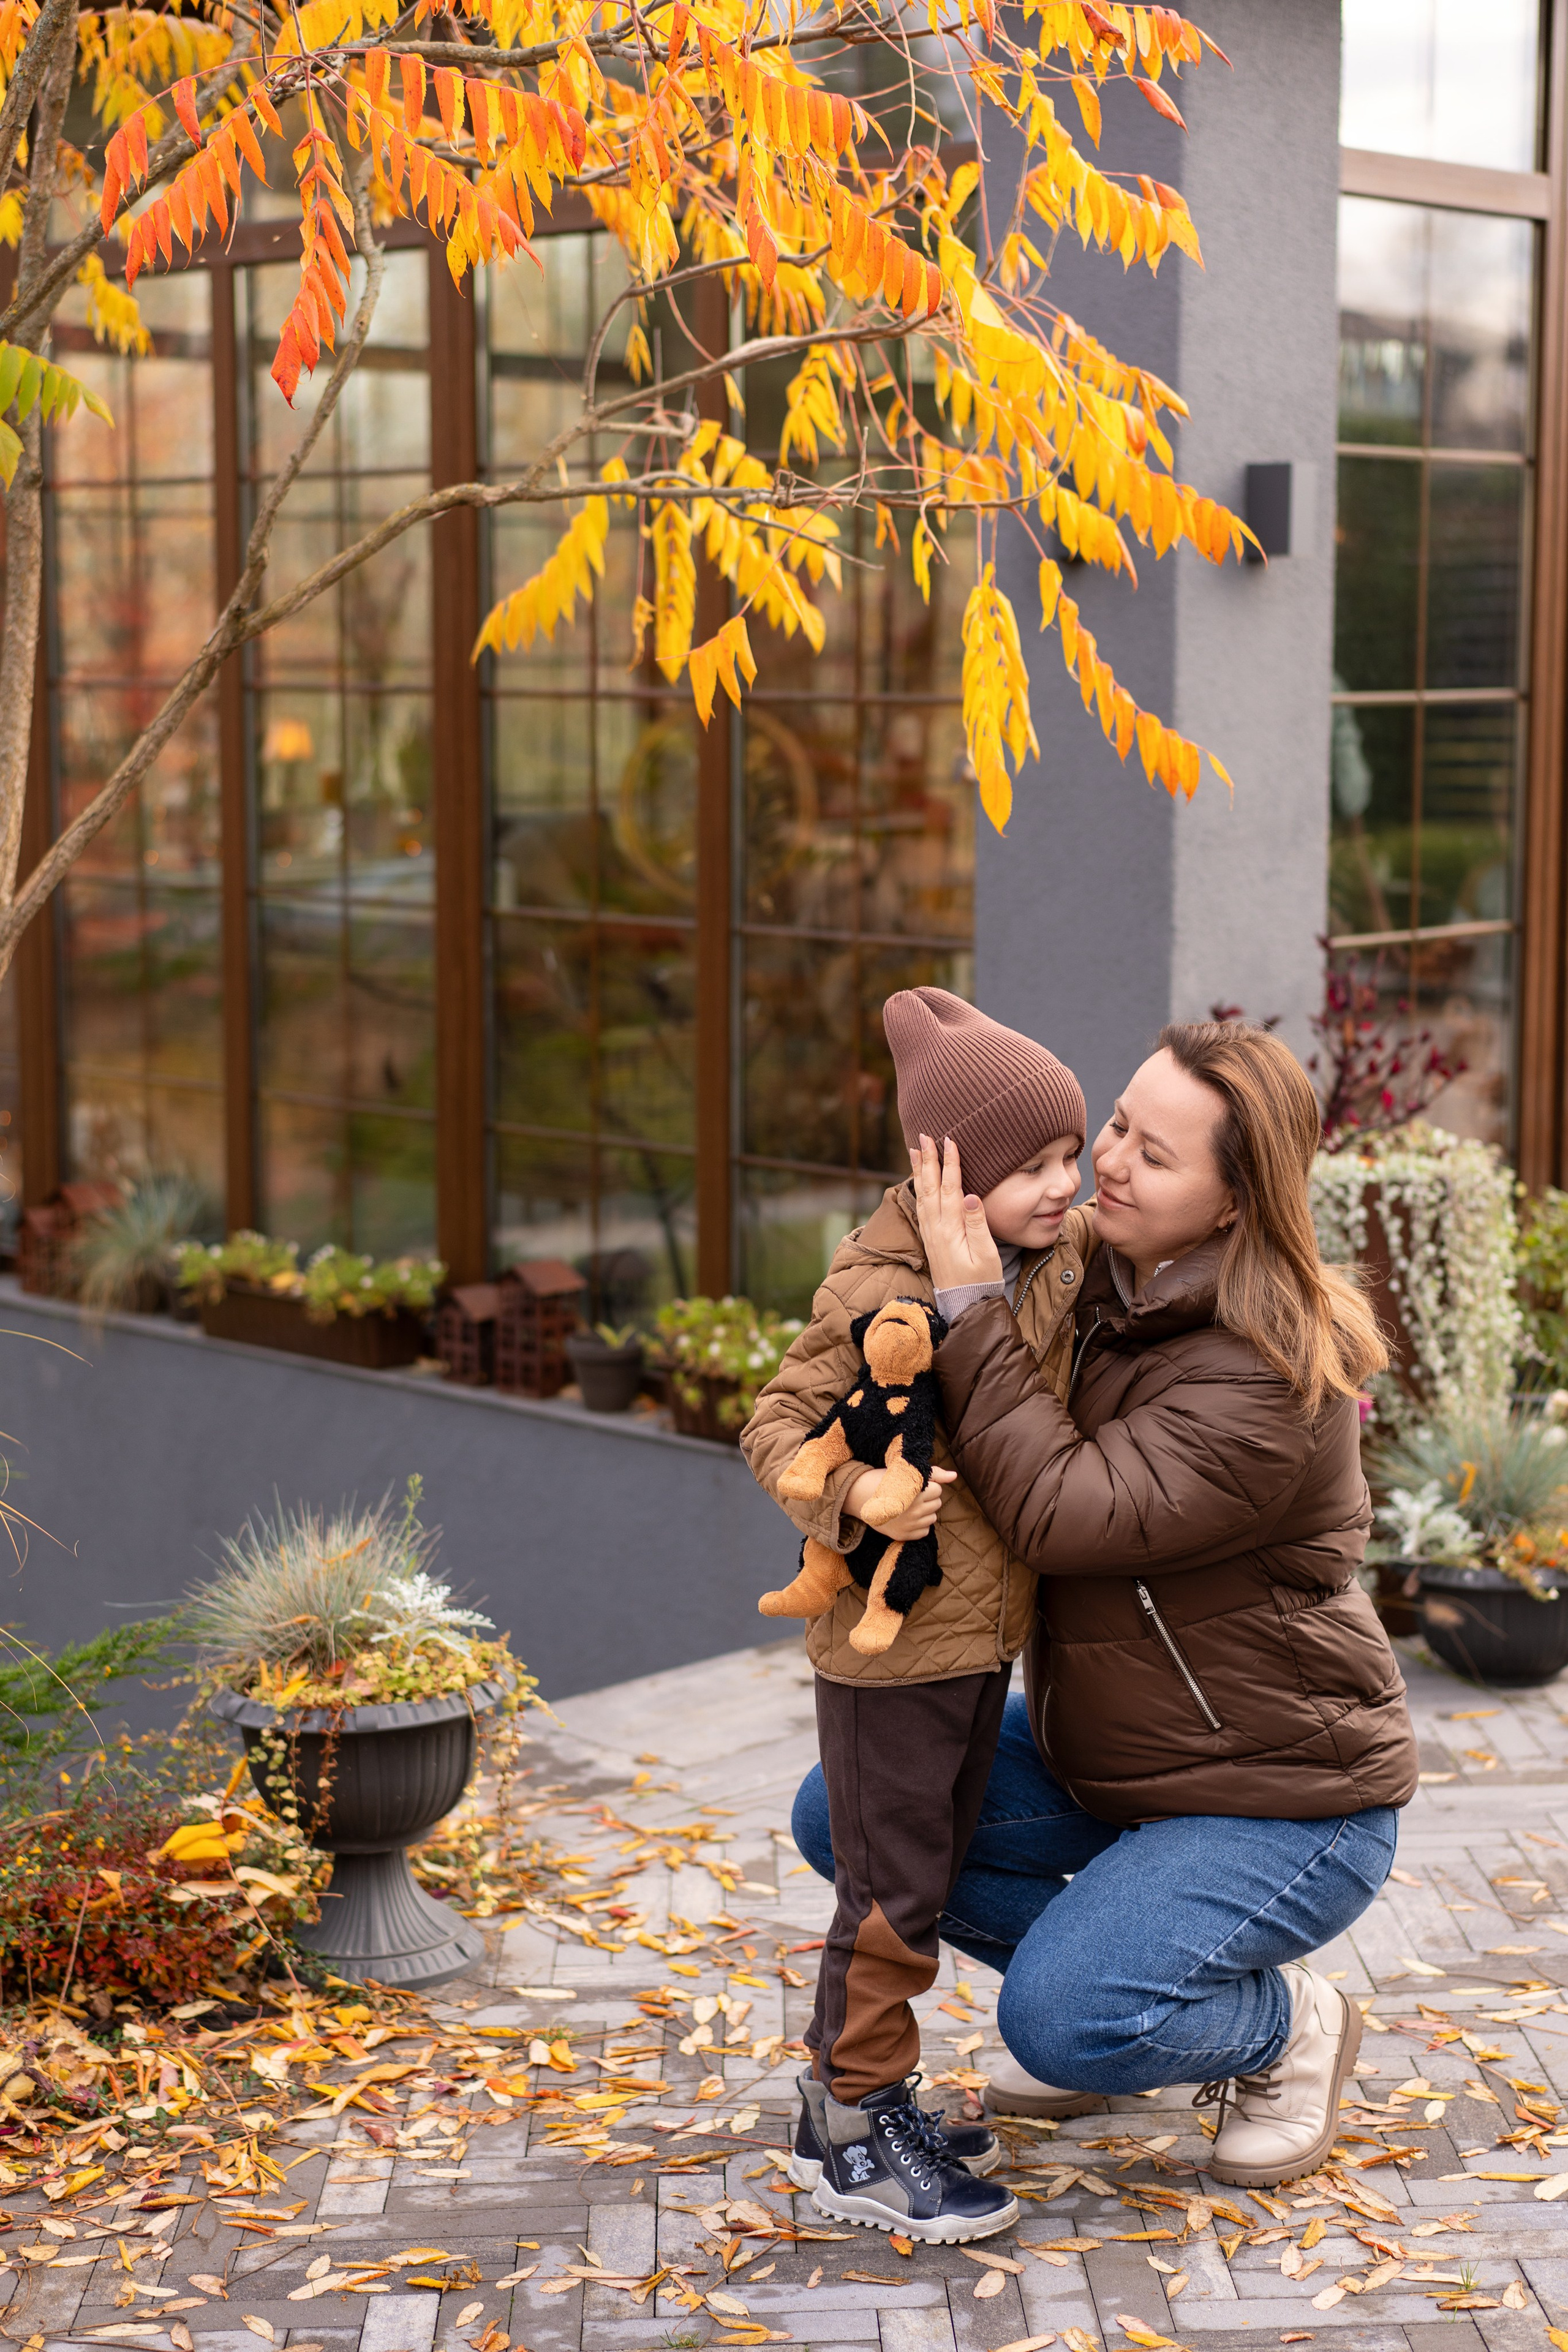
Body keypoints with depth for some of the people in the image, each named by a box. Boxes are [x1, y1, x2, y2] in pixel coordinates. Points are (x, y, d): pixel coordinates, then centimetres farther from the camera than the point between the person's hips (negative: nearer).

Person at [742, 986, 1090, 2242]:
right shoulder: (880, 1297, -20)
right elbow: (777, 1422, -17)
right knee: (891, 1892, 0)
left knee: (930, 1876, 18)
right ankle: (858, 2137, 14)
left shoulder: (1063, 1262, 4)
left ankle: (851, 2103, 32)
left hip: (987, 1637, 8)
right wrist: (853, 1494, -34)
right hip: (891, 1637, -8)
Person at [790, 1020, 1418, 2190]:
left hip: (1283, 1800, -8)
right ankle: (1105, 1973, 15)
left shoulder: (1269, 1379, -27)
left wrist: (972, 1307, -32)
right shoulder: (1098, 1285, -1)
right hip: (1094, 1752, 9)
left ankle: (1290, 2025, 5)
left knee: (1064, 2023, -26)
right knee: (845, 1813, 1)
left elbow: (1068, 1515, -34)